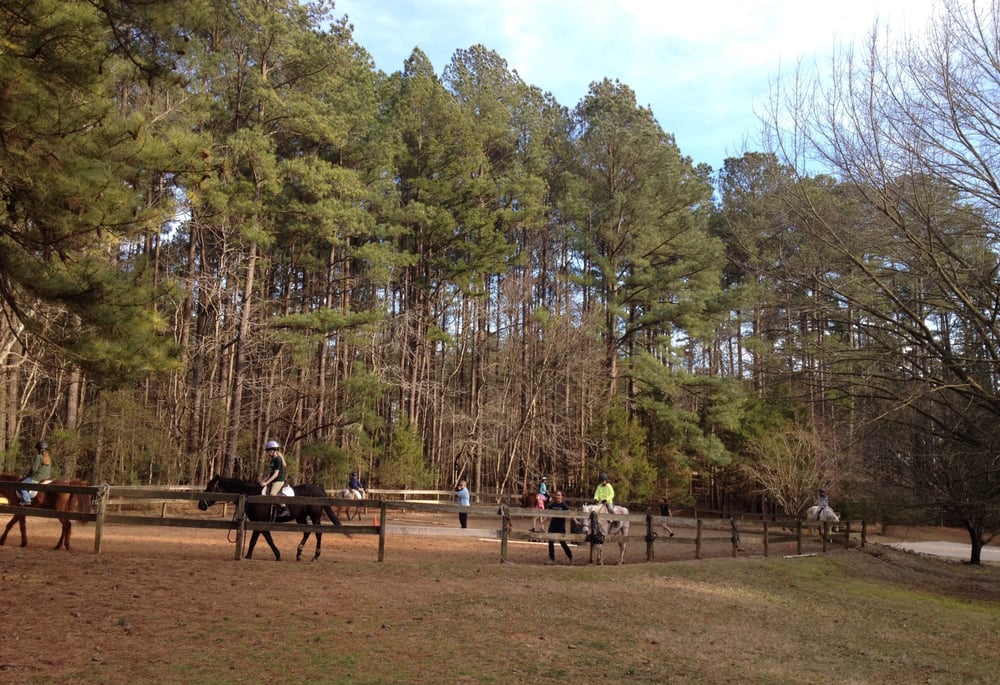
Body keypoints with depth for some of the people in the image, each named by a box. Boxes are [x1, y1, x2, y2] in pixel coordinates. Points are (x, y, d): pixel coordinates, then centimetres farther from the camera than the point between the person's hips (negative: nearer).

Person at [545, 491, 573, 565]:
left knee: (562, 542, -2)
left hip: (561, 526, -4)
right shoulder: (552, 505, 3)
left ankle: (570, 557, 17)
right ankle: (552, 559, 9)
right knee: (550, 542, 1)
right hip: (553, 525, 5)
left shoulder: (564, 505, -10)